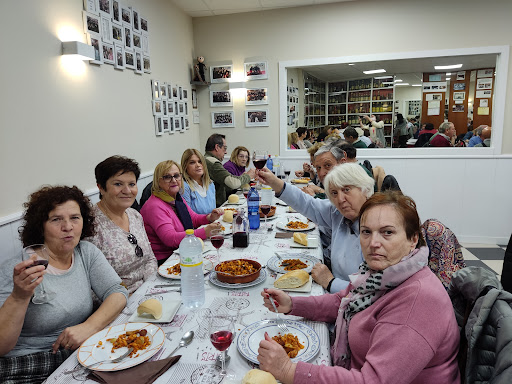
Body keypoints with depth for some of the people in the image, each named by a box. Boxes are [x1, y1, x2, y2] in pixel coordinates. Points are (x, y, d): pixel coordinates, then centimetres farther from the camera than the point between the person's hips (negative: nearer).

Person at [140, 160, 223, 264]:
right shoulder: (155, 207, -19)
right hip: (163, 261, -8)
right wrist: (204, 232, -35)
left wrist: (210, 218, -2)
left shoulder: (177, 198, 11)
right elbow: (170, 238, -28)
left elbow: (194, 218, 20)